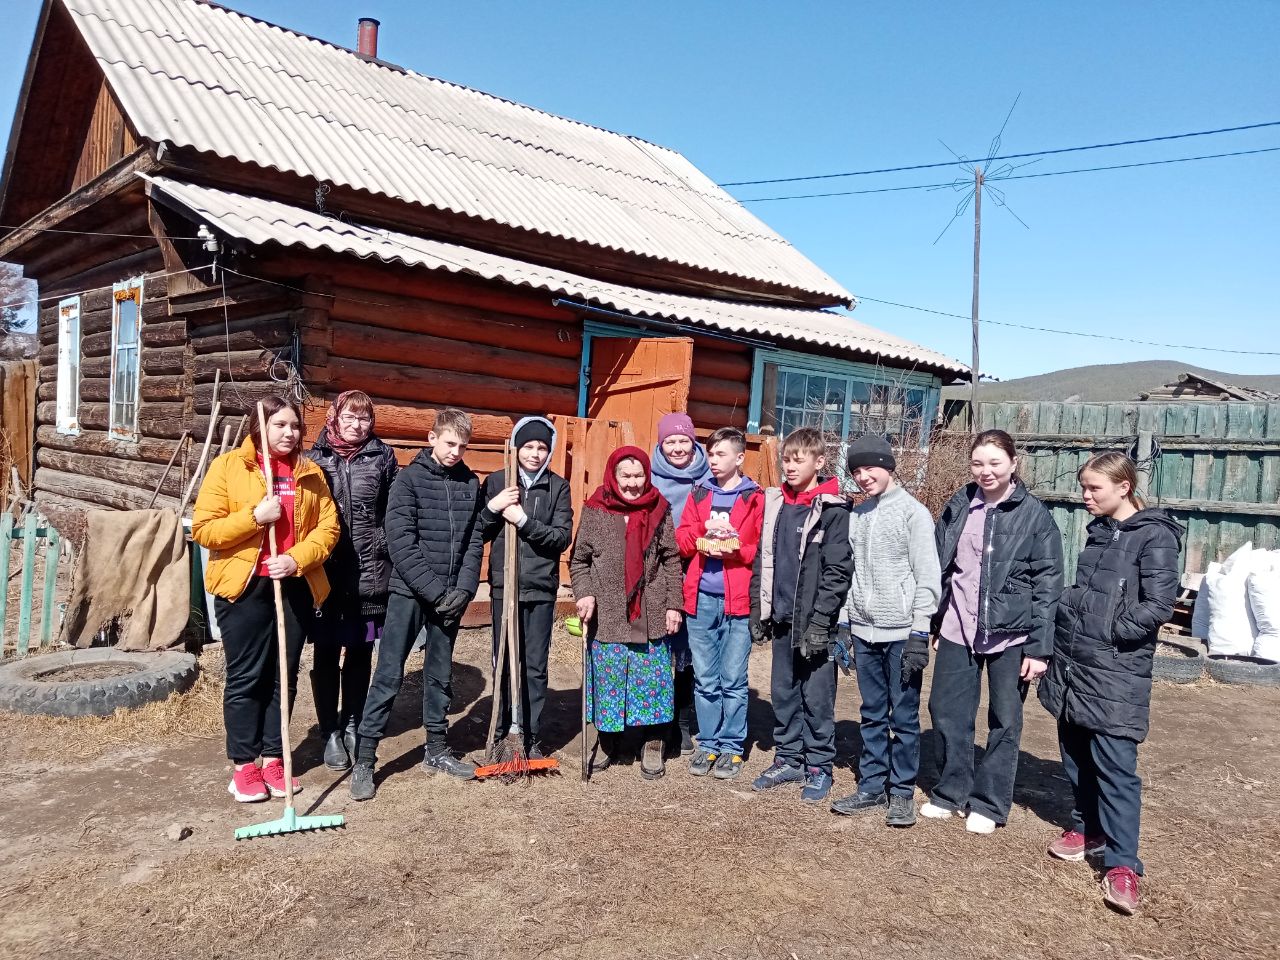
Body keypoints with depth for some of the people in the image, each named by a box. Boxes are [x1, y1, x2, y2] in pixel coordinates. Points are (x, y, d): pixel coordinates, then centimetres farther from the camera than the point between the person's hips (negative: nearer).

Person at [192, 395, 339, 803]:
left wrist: (297, 558, -12)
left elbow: (327, 527, 5)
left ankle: (273, 758, 23)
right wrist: (255, 516, -18)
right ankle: (244, 765, 16)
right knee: (245, 677, 3)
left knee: (284, 676, 10)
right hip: (245, 586, -3)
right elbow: (203, 529, -6)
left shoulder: (310, 474, 8)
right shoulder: (228, 466, -2)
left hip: (296, 586, 3)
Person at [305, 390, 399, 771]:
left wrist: (391, 556, -2)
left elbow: (393, 512, 4)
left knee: (360, 652, 12)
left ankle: (353, 725, 27)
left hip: (369, 572, 1)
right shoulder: (314, 458, 3)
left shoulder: (383, 458, 4)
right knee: (326, 653, 7)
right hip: (324, 570, 0)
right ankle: (330, 731, 20)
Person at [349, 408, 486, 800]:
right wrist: (435, 591, -15)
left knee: (440, 675, 13)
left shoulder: (470, 483, 6)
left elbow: (475, 541, 6)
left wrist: (463, 590, -6)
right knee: (389, 675, -2)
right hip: (409, 592, -4)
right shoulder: (409, 478, -7)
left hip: (450, 597, 4)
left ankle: (437, 751, 25)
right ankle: (363, 760, 6)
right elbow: (401, 544, -13)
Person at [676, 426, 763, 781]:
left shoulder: (755, 498, 1)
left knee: (733, 680, 4)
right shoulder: (698, 494, 12)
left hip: (737, 599, -3)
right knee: (704, 679, 10)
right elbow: (682, 538, 9)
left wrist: (734, 548, -18)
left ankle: (731, 747, 17)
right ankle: (708, 744, 22)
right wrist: (703, 541, -10)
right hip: (701, 598, 3)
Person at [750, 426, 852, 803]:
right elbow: (763, 558, 13)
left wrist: (820, 619, -18)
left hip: (815, 622, -6)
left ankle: (819, 767, 18)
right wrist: (758, 607, 10)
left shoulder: (833, 509, -10)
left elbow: (838, 569, -14)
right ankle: (788, 760, 27)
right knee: (783, 694, 14)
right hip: (781, 619, 6)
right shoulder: (775, 502, 9)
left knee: (817, 698, 4)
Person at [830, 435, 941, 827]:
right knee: (872, 715, 13)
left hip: (901, 633, -5)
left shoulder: (913, 512, -7)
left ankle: (902, 791, 15)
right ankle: (872, 785, 22)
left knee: (903, 716, 3)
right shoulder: (856, 515, 10)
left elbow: (928, 578, -10)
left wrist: (919, 634, -13)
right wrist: (842, 625, 10)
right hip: (864, 632, 5)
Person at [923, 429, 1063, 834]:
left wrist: (1039, 647, -12)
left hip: (1009, 634, -4)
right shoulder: (959, 506, 4)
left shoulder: (1033, 514, -7)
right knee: (946, 711, 10)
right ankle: (951, 792, 27)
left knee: (1004, 721, 8)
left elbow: (1048, 584, -8)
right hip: (957, 629, 4)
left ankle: (990, 803, 23)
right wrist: (934, 623, 9)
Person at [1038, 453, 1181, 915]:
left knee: (1115, 764, -5)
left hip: (1116, 671, -7)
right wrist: (1067, 627, 9)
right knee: (1075, 752, 16)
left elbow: (1158, 606, -17)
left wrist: (1109, 632, -11)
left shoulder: (1154, 535, -10)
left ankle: (1122, 865, 3)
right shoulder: (1099, 531, 13)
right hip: (1073, 662, 8)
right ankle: (1088, 827, 34)